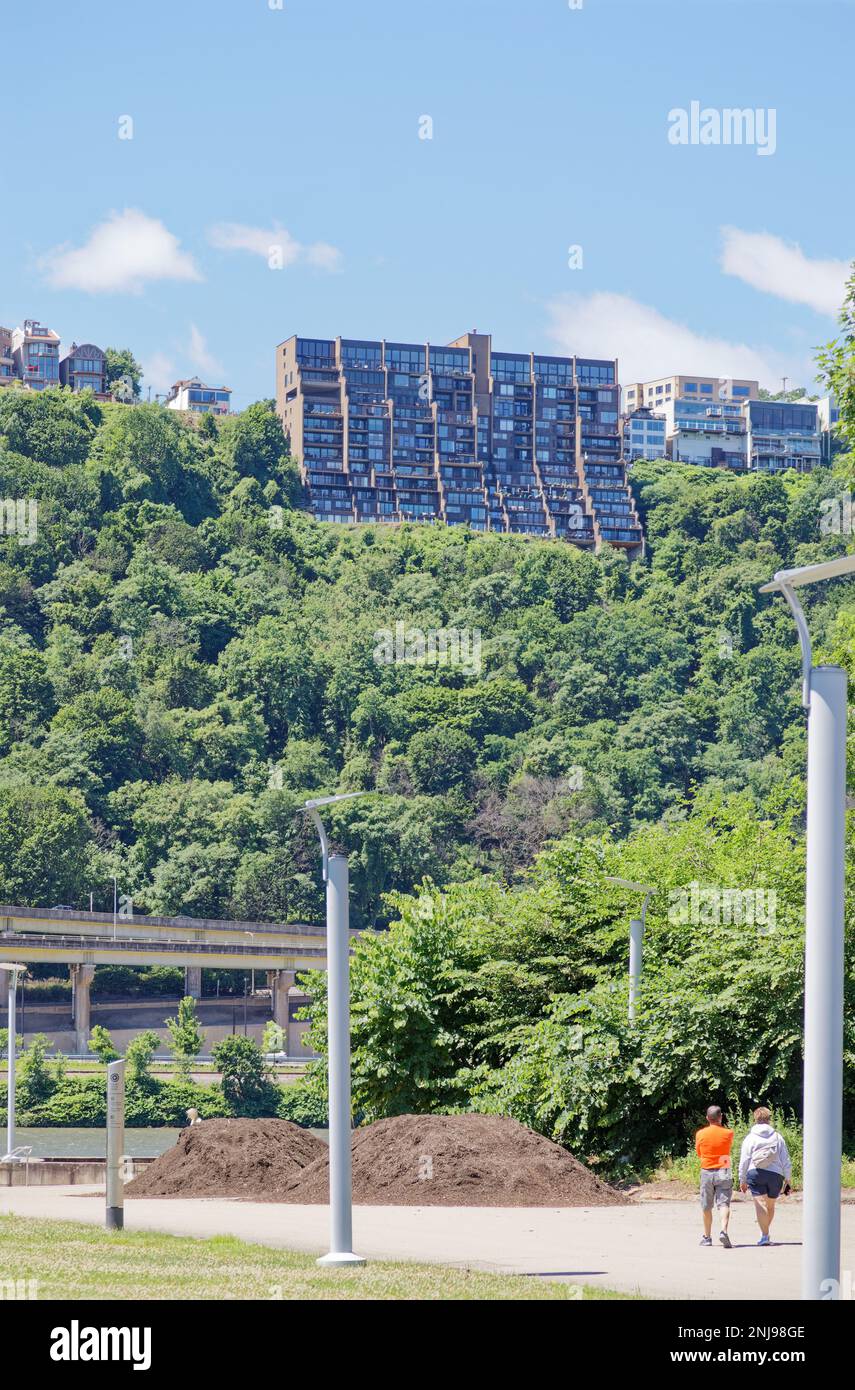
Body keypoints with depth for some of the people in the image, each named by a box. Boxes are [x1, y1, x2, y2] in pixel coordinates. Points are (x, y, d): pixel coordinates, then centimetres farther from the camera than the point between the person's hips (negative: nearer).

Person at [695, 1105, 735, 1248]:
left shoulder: (700, 1134, -2)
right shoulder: (728, 1133, -4)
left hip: (707, 1172, 1)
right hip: (724, 1172, -1)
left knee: (707, 1207, 12)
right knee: (724, 1204, -7)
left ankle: (707, 1236, 19)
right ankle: (724, 1230, -28)